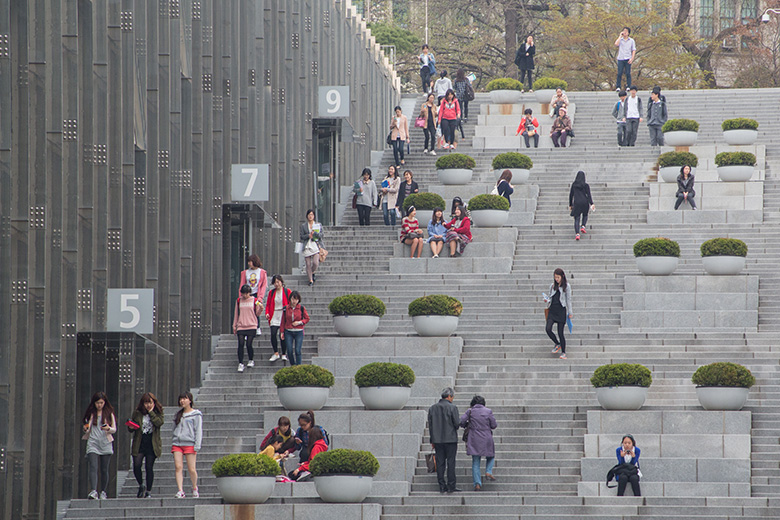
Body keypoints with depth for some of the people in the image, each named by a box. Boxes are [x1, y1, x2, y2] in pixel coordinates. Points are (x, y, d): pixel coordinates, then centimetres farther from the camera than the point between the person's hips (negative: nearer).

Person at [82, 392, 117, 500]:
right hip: (93, 442, -1)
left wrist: (108, 429, -15)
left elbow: (114, 429, 6)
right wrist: (86, 429, -10)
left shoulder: (109, 413, 7)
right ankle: (93, 491, -27)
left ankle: (103, 492, 16)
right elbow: (87, 429, 13)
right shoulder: (91, 413, 9)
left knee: (104, 470, 4)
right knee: (93, 468, -15)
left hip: (105, 443, 1)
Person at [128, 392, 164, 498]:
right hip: (139, 444, 1)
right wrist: (131, 427, -12)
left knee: (149, 468, -1)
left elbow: (159, 422, -15)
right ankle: (141, 486, 14)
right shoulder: (137, 413, 7)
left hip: (152, 444, -1)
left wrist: (151, 412, -10)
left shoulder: (158, 413, 5)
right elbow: (130, 428, 11)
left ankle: (148, 491, 8)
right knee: (136, 466, -10)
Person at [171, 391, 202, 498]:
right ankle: (180, 491, -14)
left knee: (191, 469, -4)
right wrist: (172, 444, 16)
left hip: (189, 443, -4)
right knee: (178, 467, -10)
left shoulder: (196, 414, 3)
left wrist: (197, 446, -9)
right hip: (177, 444, 4)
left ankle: (195, 489, 17)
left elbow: (198, 431, -1)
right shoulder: (178, 415, 19)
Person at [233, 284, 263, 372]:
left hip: (251, 326, -2)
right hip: (241, 326, 2)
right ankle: (240, 363, -3)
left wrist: (261, 308, -12)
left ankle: (251, 360, 20)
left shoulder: (255, 301, 4)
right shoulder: (238, 301, 10)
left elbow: (257, 313, 8)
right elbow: (236, 314, 16)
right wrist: (234, 326, 16)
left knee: (249, 344, -4)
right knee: (241, 344, -7)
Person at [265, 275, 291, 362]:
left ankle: (284, 354, 8)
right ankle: (276, 353, -3)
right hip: (274, 317, 2)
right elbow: (268, 305, 15)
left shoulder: (287, 291, 4)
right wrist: (267, 313, -2)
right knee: (273, 334, -13)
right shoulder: (271, 292, 12)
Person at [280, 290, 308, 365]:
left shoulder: (302, 308, -2)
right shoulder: (286, 308, 2)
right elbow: (283, 321, 9)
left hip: (299, 332, -2)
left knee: (297, 351, -9)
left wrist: (300, 322, -12)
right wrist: (282, 332, 6)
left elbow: (307, 319, 6)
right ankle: (293, 366, 16)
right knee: (289, 351, -3)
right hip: (288, 332, 2)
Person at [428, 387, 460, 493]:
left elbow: (430, 425, 8)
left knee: (440, 463, 5)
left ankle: (442, 486, 4)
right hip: (450, 439, -4)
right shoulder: (452, 408, -9)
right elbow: (457, 424, -12)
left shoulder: (432, 408, 7)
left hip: (437, 440, 4)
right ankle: (451, 486, -3)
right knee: (450, 463, -1)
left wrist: (432, 441, 13)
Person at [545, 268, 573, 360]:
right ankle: (557, 344, 12)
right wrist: (547, 300, -5)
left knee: (560, 332, -4)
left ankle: (563, 352, 8)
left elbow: (568, 299, 2)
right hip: (552, 309, 4)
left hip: (561, 310, -4)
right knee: (548, 329, -13)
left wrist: (570, 312, 1)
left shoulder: (567, 286, 1)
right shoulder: (552, 286, 12)